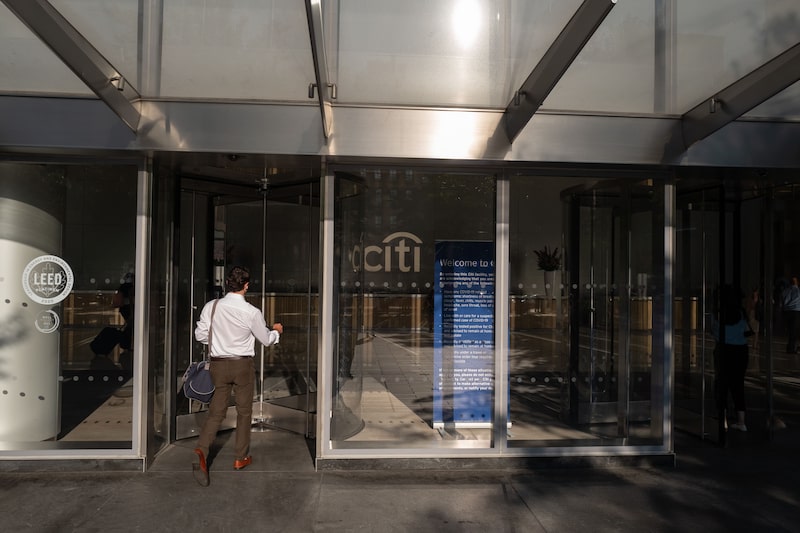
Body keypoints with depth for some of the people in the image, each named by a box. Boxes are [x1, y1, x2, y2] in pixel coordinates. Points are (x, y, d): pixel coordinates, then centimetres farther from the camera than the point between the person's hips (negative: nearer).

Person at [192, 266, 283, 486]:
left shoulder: (211, 306, -5)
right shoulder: (252, 312, -13)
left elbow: (200, 334, 2)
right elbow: (266, 339, 0)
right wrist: (276, 330, 21)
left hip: (218, 363, 3)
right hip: (243, 364, -2)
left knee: (216, 411, 9)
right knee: (244, 411, 13)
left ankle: (201, 449, -12)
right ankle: (241, 457, 23)